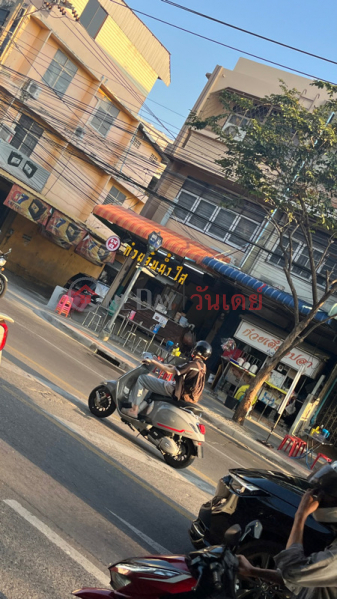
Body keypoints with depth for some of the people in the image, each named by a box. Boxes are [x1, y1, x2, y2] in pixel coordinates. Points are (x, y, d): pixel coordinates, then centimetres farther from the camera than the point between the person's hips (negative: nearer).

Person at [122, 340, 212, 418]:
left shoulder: (193, 364, -20)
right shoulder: (202, 366, 7)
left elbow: (169, 371, -19)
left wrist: (153, 362, -10)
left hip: (174, 391, -10)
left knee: (141, 379, -7)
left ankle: (134, 410, -6)